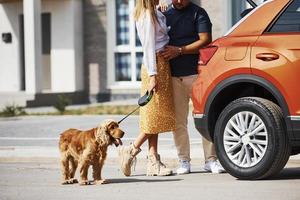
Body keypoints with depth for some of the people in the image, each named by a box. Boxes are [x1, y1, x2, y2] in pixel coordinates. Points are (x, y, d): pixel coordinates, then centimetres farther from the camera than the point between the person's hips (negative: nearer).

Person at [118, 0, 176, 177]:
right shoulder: (148, 15, -12)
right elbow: (149, 46, -17)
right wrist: (153, 75, -20)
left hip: (162, 64, 9)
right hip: (156, 65, -9)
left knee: (157, 116, 6)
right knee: (155, 115, -7)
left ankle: (154, 162, 5)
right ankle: (132, 150, 0)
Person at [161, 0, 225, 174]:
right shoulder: (164, 14, 13)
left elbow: (205, 40, -6)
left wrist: (179, 50, -12)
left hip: (195, 73, -3)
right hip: (173, 76, 3)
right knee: (179, 121, 3)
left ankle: (211, 159, 2)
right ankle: (184, 161, 9)